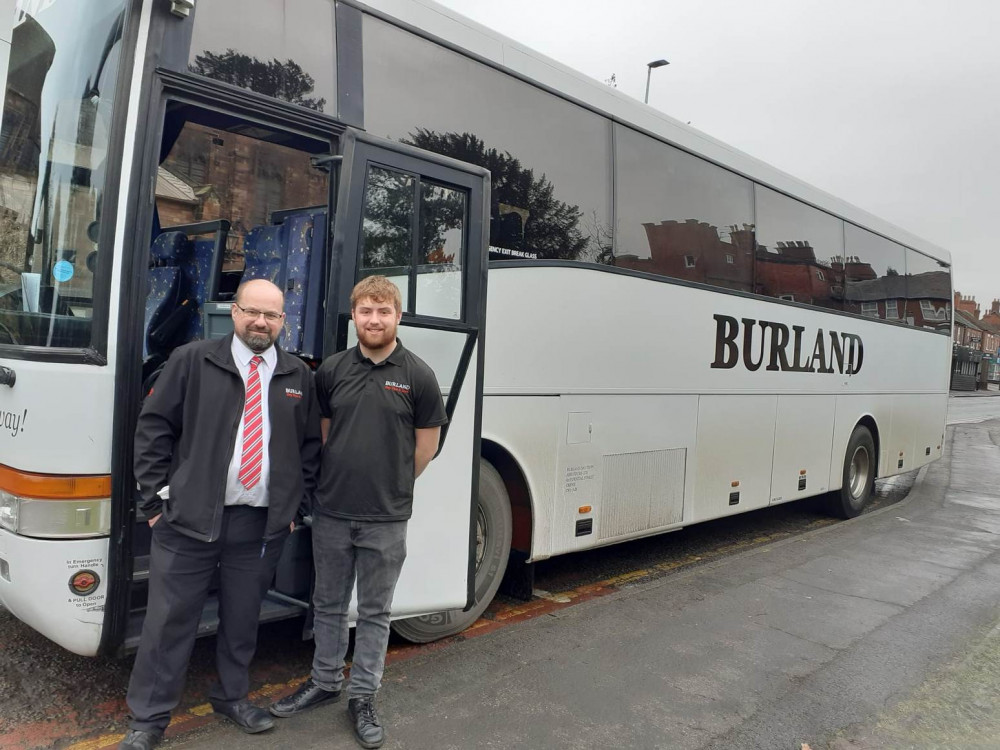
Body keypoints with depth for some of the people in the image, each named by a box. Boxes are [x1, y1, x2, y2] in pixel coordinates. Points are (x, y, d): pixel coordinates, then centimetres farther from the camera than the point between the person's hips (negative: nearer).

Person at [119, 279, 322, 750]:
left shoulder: (299, 377, 7)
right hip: (189, 519, -2)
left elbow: (311, 446, 13)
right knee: (170, 618, 5)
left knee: (243, 617, 14)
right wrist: (155, 498, -4)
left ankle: (232, 696, 36)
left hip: (262, 524, 2)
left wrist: (296, 506, 8)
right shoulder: (191, 362, -1)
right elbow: (153, 427, -1)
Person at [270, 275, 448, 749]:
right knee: (329, 604, 18)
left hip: (385, 519, -2)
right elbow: (322, 431, 12)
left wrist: (390, 485, 8)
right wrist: (345, 476, 10)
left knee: (374, 612, 11)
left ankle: (363, 697, 27)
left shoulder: (417, 376, -7)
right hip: (331, 513, 3)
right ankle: (325, 682, 37)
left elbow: (426, 445, 1)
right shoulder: (331, 370, 1)